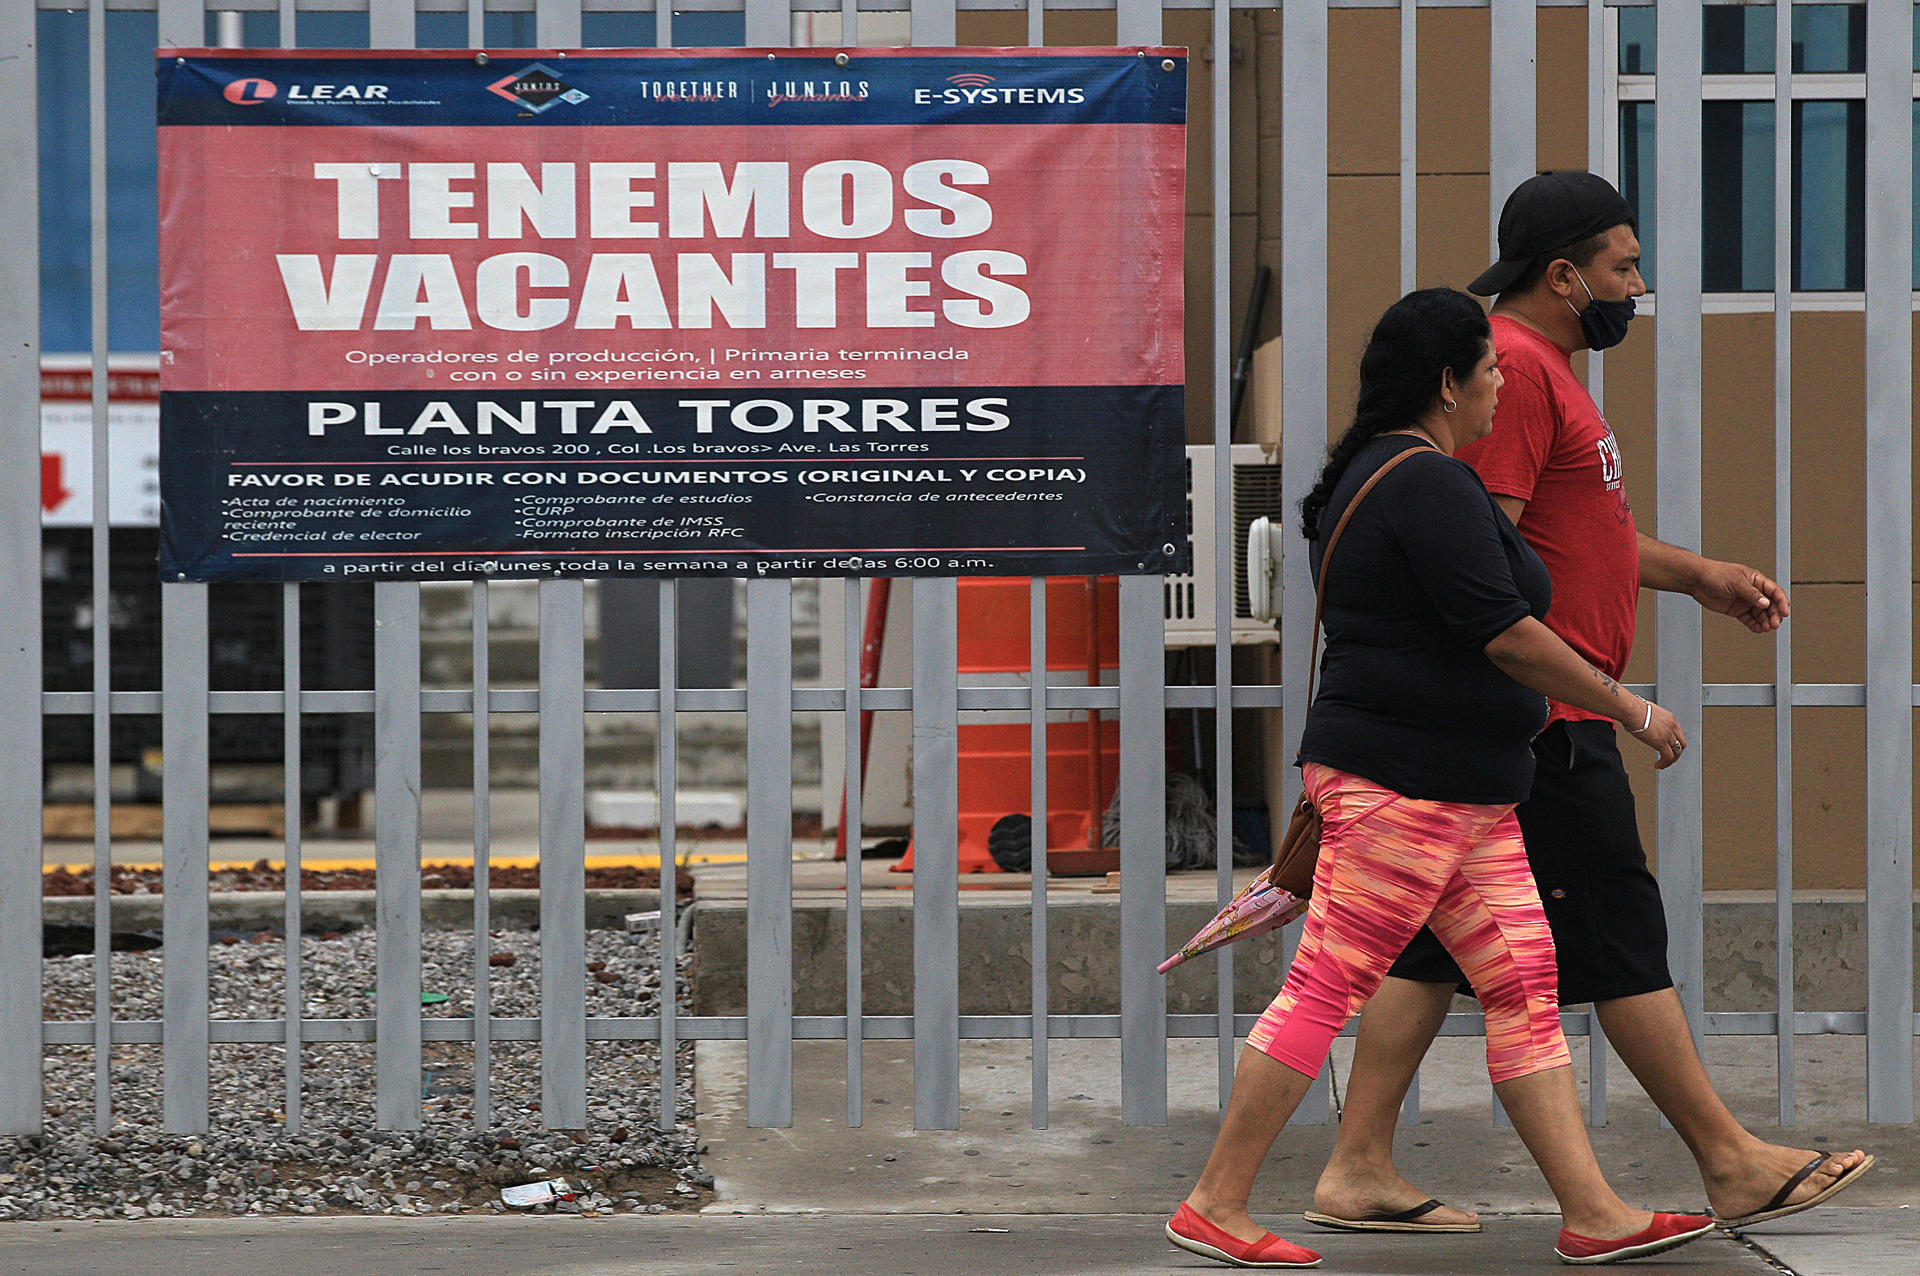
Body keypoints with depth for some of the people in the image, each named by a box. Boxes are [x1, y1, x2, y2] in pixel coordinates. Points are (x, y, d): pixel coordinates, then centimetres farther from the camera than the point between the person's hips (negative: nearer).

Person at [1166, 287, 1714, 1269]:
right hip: (1406, 782, -11)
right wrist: (1633, 710, -12)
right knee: (1327, 988, -6)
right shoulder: (1432, 482, -16)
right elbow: (1505, 634, -21)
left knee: (1524, 984, 7)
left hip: (1462, 797, 11)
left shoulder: (1364, 473, 17)